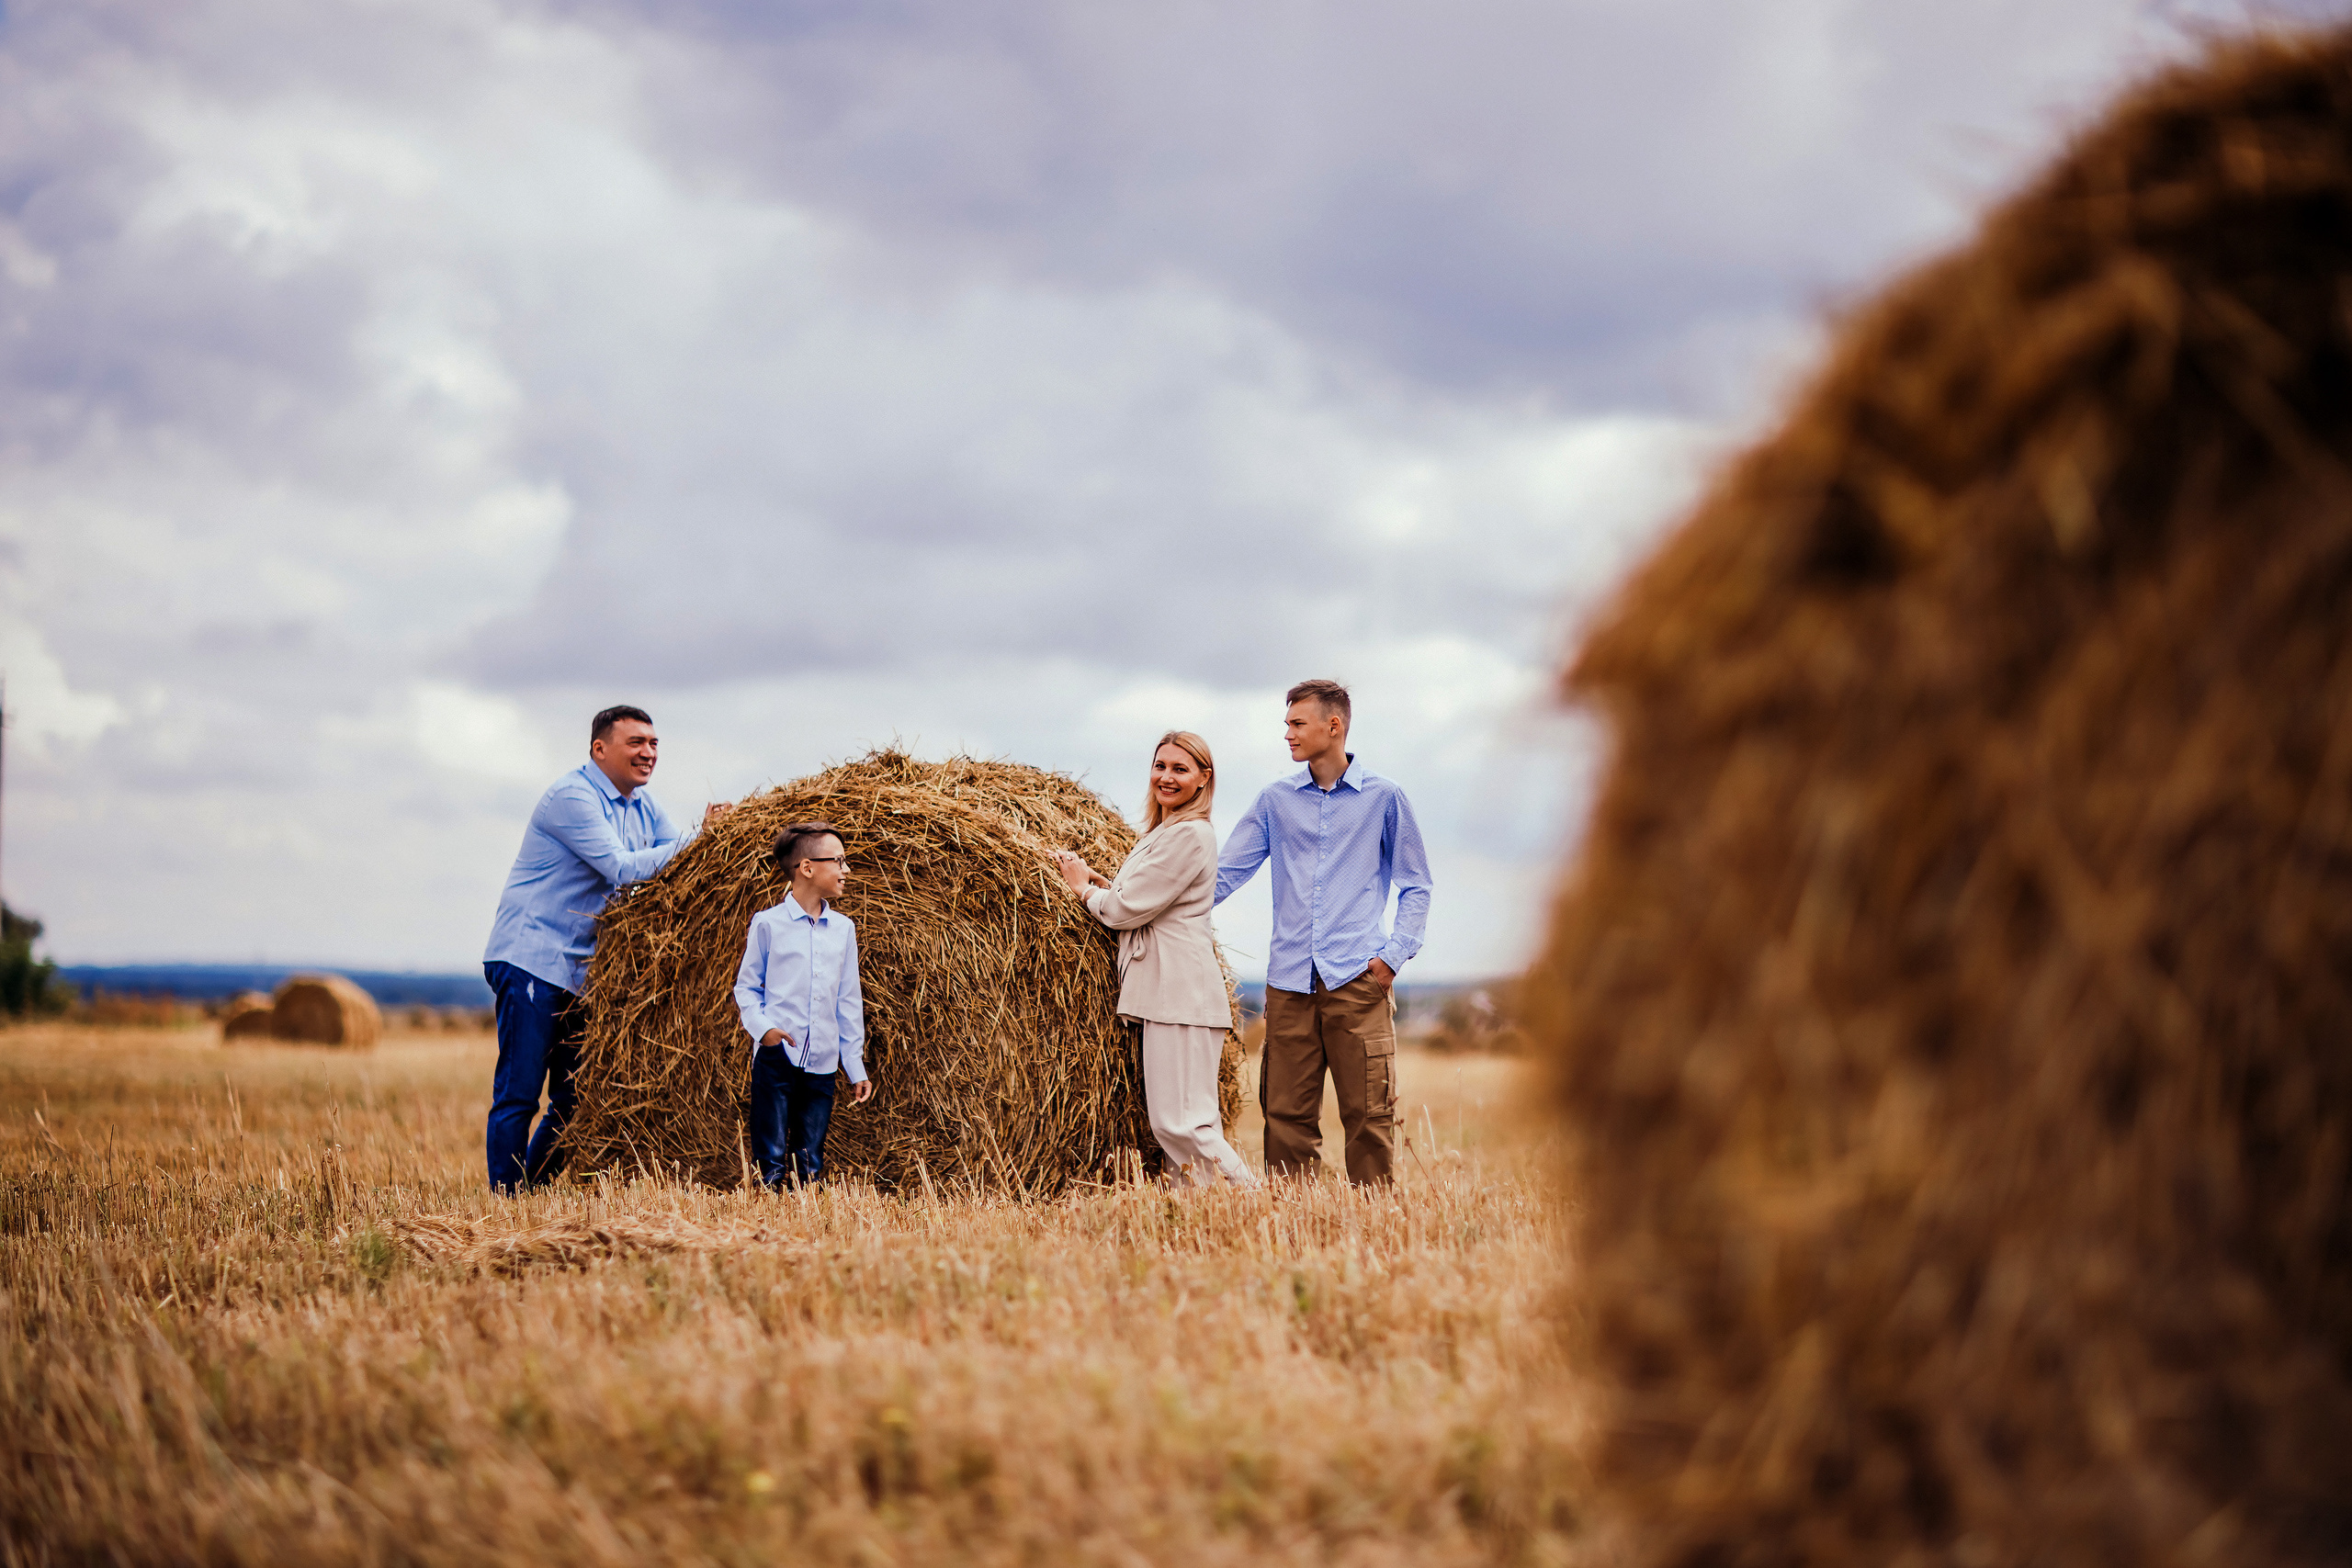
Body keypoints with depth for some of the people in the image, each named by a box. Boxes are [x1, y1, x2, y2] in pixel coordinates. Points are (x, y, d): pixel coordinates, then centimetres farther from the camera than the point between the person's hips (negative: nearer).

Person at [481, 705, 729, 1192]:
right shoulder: (572, 796, -14)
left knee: (575, 1097, 9)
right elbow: (623, 869, -21)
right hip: (531, 957, -9)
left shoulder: (643, 806, 14)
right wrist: (697, 839, -19)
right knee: (519, 1092, -9)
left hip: (583, 967, 9)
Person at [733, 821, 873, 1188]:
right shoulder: (768, 924, -2)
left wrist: (856, 1067, 11)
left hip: (822, 1062, 4)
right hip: (776, 1057, -4)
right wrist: (762, 1027, -15)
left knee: (811, 1166, 5)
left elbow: (848, 1001, 13)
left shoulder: (843, 928, 10)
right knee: (771, 1160, -7)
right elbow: (746, 987, 3)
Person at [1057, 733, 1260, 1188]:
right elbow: (1141, 902, 22)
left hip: (1182, 994, -10)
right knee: (1171, 1121, 7)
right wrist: (1096, 880, 9)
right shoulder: (1164, 830, 20)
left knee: (1181, 1123, -13)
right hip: (1165, 994, 10)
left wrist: (1084, 889, 3)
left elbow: (1128, 909, -14)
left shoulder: (1190, 834, -12)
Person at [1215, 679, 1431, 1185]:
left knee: (1369, 1112, -5)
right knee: (1287, 1112, 2)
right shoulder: (1275, 800, 13)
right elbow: (1224, 875, 14)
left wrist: (1395, 953, -3)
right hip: (1290, 980, 3)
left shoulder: (1382, 796, 5)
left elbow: (1415, 887, 9)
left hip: (1358, 978, -3)